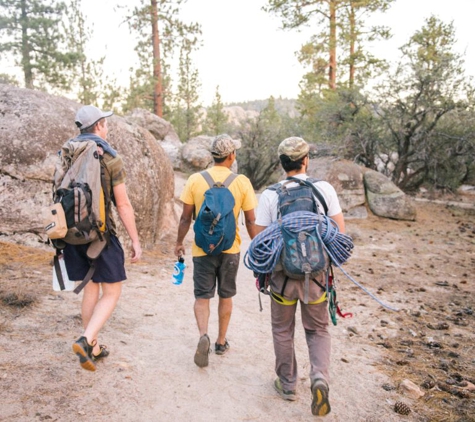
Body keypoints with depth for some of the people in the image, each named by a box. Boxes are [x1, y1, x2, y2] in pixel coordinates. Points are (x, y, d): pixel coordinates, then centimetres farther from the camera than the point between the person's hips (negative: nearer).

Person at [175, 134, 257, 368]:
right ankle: (221, 342, 27)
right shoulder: (242, 182, -7)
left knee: (202, 296, 10)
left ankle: (204, 336, -12)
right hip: (230, 249, 1)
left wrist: (179, 242, 12)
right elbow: (250, 220, -3)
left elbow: (185, 217, -2)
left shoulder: (195, 180, -6)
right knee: (225, 296, 16)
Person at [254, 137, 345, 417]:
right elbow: (340, 233, -4)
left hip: (283, 274, 0)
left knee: (283, 331, 19)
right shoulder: (324, 188, -5)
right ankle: (320, 377, -2)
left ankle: (288, 385, 30)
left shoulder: (270, 195, -7)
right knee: (318, 330, 19)